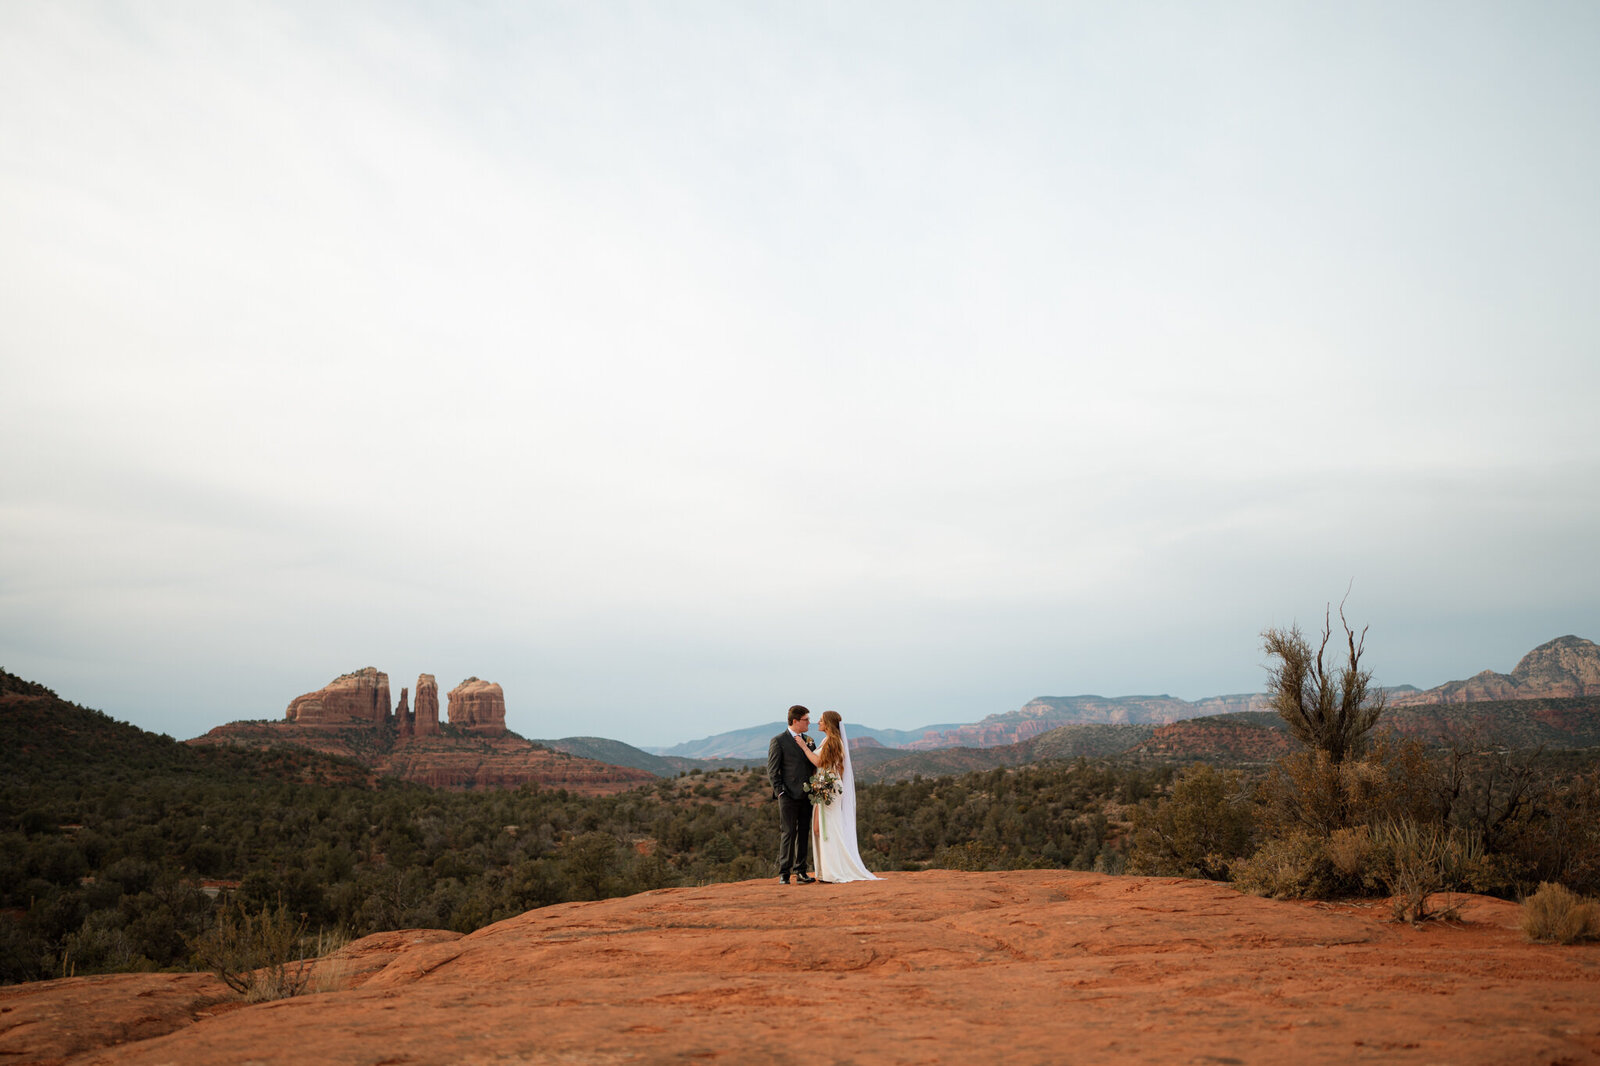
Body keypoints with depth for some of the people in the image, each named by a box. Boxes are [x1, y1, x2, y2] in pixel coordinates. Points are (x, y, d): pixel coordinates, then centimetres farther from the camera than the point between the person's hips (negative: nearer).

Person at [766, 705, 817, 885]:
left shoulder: (807, 740, 15)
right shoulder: (778, 741, -3)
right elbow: (772, 770, -5)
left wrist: (808, 747, 1)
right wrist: (780, 792, -11)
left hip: (806, 795, 6)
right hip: (789, 796, -6)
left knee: (803, 833, 7)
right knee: (788, 833, -5)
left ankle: (800, 871, 13)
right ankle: (783, 873, 1)